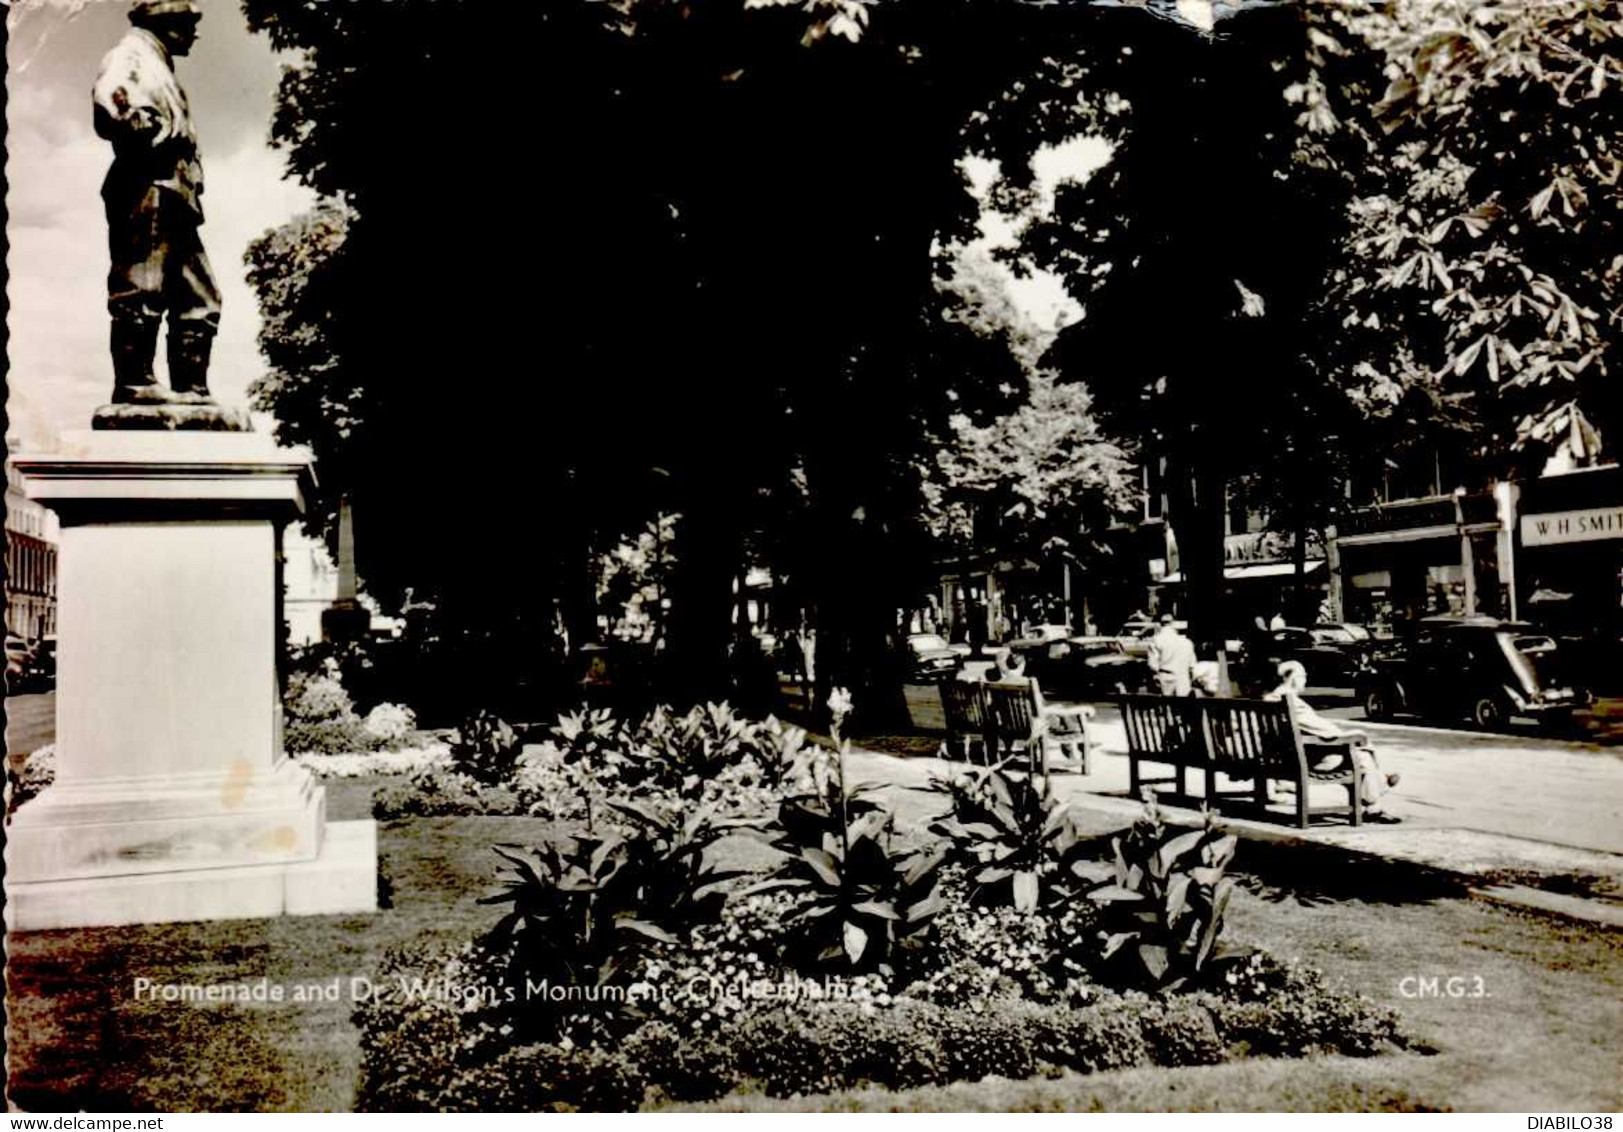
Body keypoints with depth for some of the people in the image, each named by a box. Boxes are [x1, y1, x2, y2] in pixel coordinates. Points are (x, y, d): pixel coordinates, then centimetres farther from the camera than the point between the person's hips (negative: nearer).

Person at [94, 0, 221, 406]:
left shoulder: (161, 69, 30)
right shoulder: (132, 53, 3)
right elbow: (108, 103, -17)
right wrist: (151, 136, -10)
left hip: (175, 200, 10)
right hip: (147, 192, -10)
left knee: (201, 297, 6)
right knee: (141, 290, -13)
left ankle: (191, 388, 6)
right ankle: (133, 383, -14)